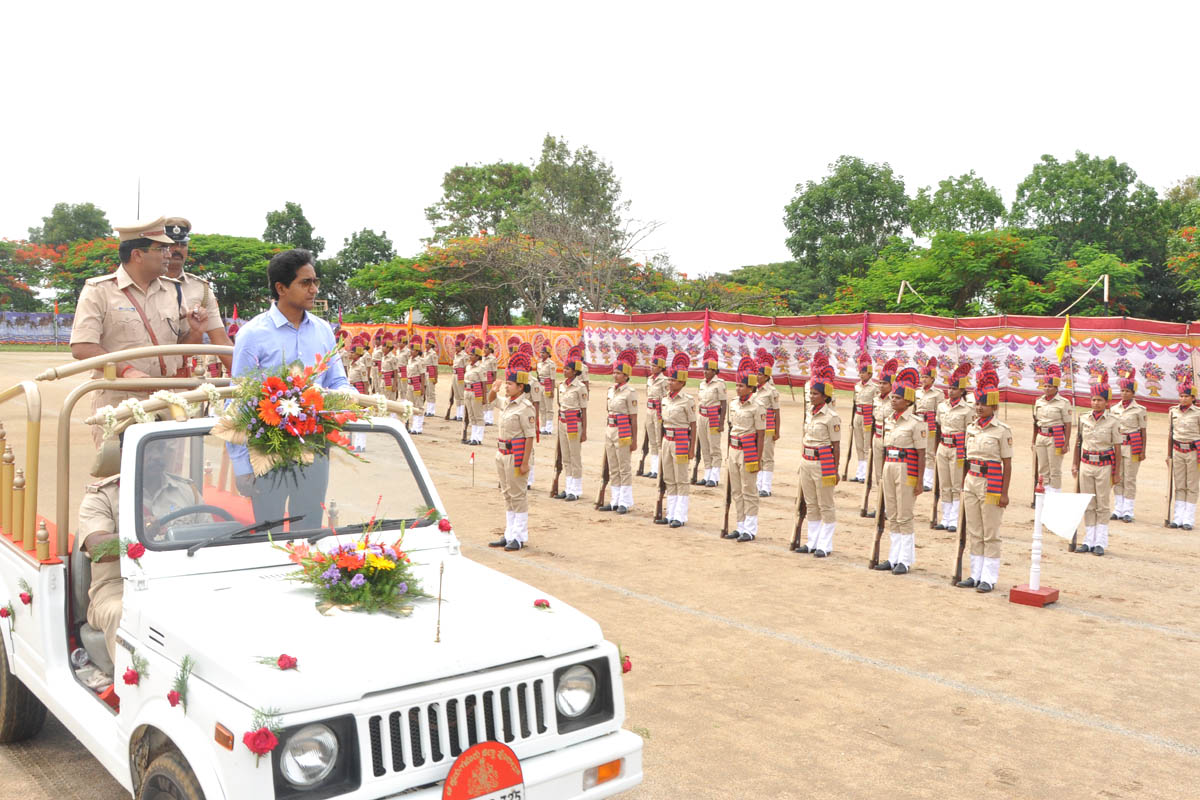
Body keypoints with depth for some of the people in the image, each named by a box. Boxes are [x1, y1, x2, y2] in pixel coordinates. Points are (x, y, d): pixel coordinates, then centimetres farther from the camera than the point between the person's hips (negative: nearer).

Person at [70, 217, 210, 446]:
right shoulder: (100, 291, 0)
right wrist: (126, 370, -21)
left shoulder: (173, 290, 15)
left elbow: (184, 348, 20)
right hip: (117, 404, -4)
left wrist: (196, 332, -2)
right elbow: (82, 348, -9)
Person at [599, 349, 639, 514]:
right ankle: (615, 501, 19)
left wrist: (634, 440, -13)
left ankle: (625, 502, 7)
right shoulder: (612, 391, 11)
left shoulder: (630, 392, -11)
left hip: (623, 432, -8)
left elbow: (634, 418, -12)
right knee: (613, 469, 12)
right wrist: (607, 434, 17)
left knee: (624, 469, 0)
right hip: (610, 431, 8)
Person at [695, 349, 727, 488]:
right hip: (703, 418, 7)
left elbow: (724, 404, -12)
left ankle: (715, 478, 0)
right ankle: (707, 476, 16)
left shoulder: (719, 384, -10)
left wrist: (721, 423, -16)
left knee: (714, 449, -4)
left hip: (714, 418, -7)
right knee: (704, 449, 9)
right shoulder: (703, 383, 11)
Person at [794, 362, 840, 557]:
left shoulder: (831, 416, -12)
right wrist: (804, 462, 18)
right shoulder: (811, 414, 10)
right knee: (811, 504, 14)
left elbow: (836, 445, -11)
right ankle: (812, 542, 23)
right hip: (806, 461, 8)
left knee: (826, 505, 3)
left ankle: (825, 545, 10)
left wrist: (835, 470, -10)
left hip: (823, 463, -8)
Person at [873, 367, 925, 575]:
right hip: (889, 468, 7)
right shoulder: (890, 420, 11)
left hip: (906, 470, -7)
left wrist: (920, 480, -14)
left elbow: (921, 454, -11)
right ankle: (894, 557, 20)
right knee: (892, 516, 11)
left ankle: (905, 560, 7)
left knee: (904, 517, -1)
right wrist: (883, 475, 17)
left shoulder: (916, 423, -10)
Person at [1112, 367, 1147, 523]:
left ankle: (1128, 511, 5)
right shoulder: (1115, 409, 9)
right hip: (1117, 445, 4)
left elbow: (1143, 431, -3)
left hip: (1132, 447, -4)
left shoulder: (1139, 410, -3)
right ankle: (1118, 510, 13)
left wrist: (1143, 451, -7)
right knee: (1117, 478, 6)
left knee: (1129, 479, -1)